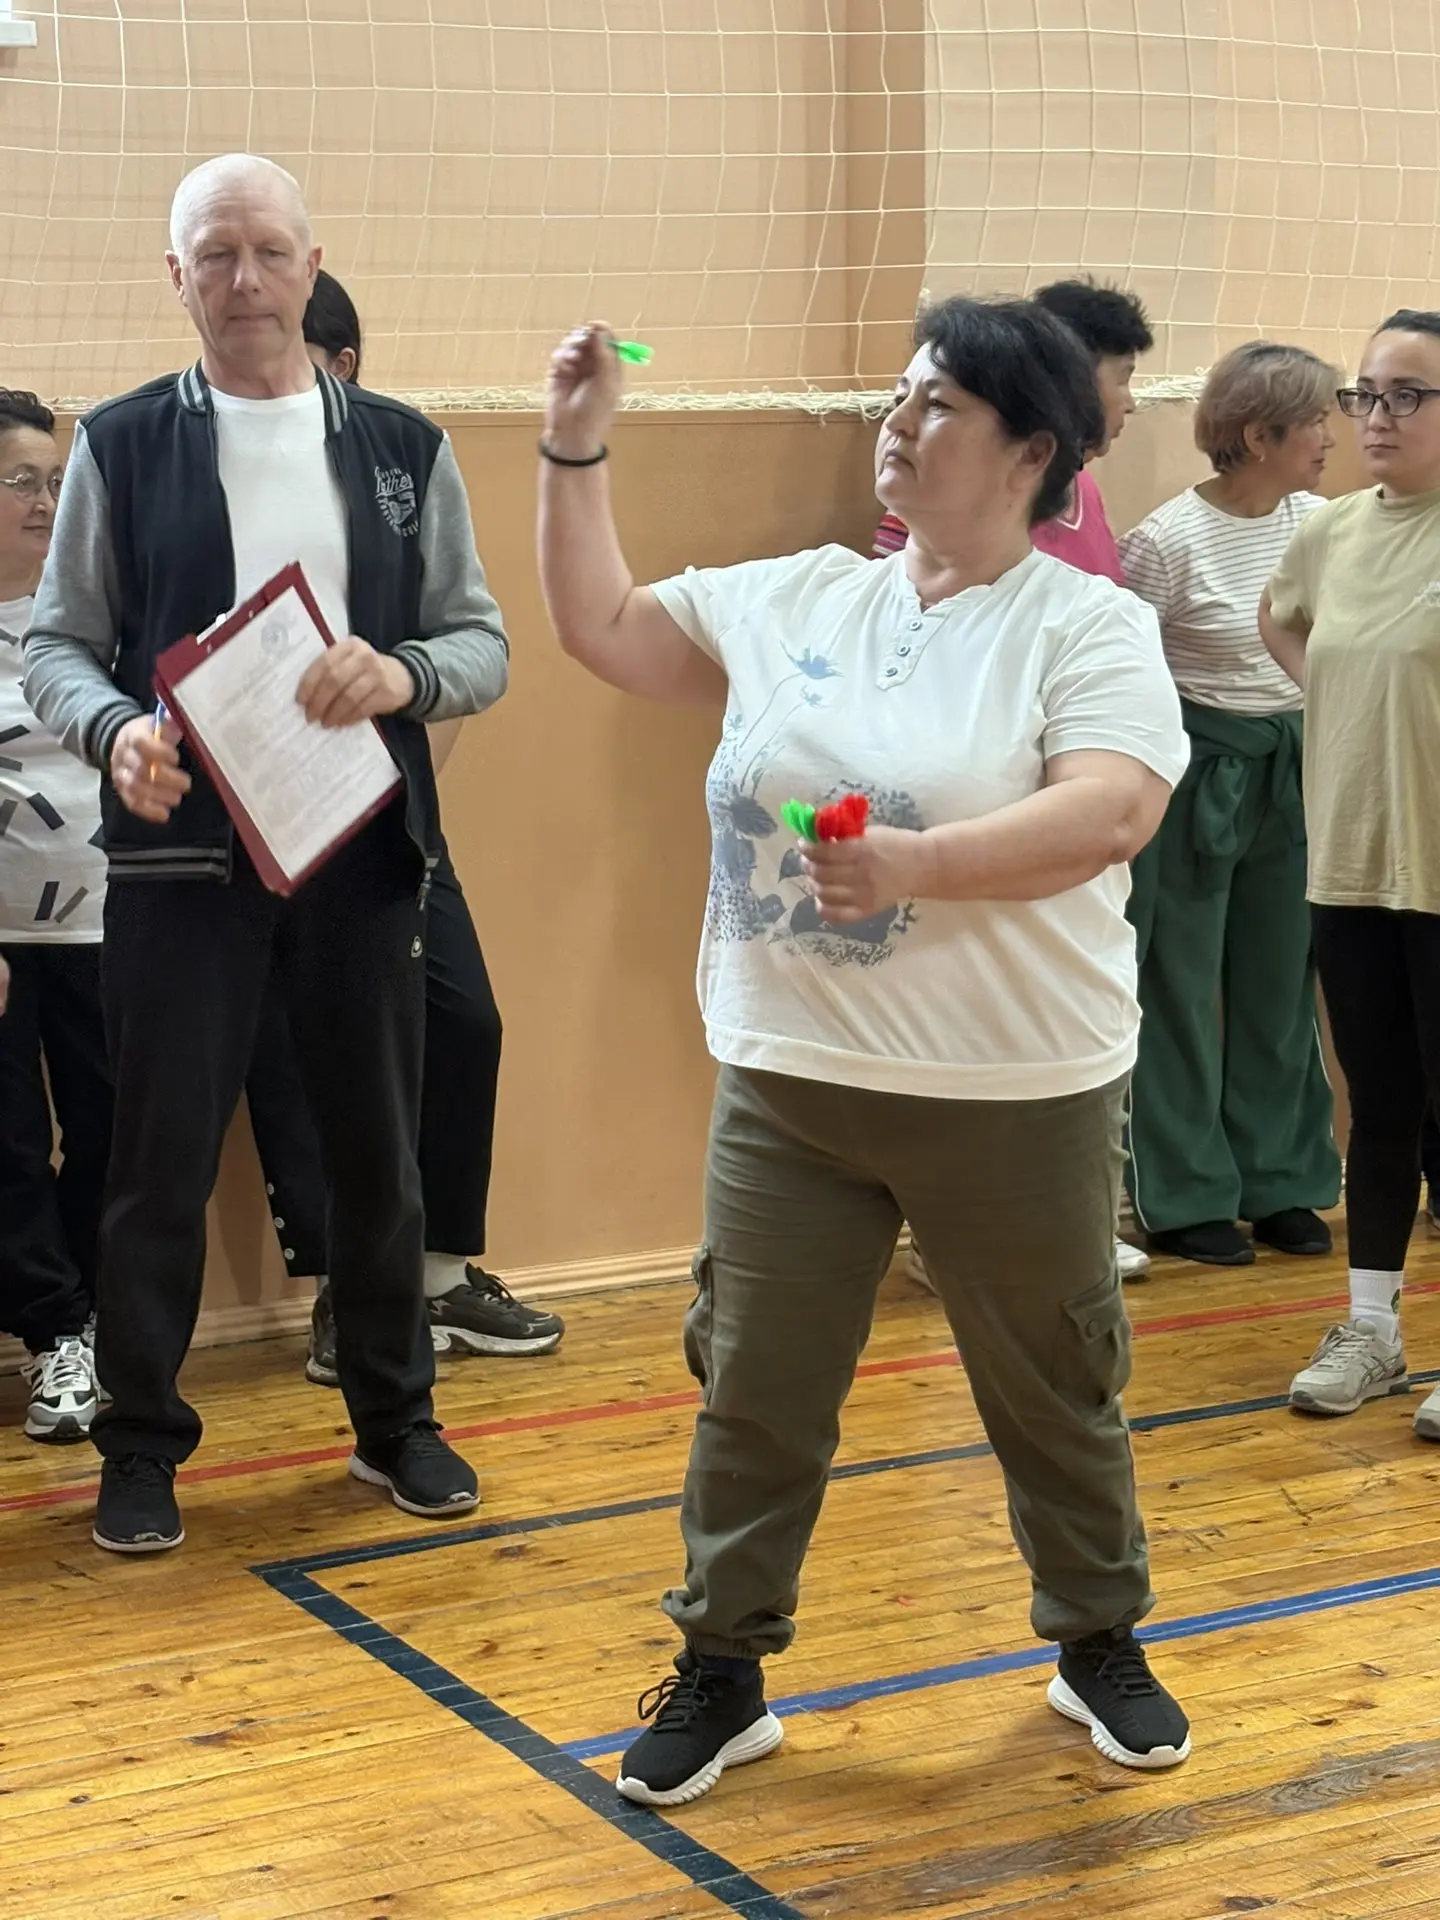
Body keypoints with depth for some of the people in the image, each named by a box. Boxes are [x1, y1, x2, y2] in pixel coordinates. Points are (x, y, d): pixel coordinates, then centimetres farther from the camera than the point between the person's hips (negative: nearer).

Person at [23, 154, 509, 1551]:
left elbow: (482, 642, 5)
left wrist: (403, 675, -17)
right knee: (160, 1158, 3)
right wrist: (116, 731, -21)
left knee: (377, 1149, 12)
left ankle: (394, 1417, 28)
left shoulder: (401, 447, 7)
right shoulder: (121, 445, 2)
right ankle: (140, 1445, 18)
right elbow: (57, 643, 0)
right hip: (182, 852, -2)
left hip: (363, 851, 2)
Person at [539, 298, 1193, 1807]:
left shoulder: (1086, 628, -8)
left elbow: (1113, 813, -24)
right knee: (752, 1393, 10)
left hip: (1015, 1098, -3)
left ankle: (1101, 1648, 35)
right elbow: (600, 626, 15)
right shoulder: (793, 600, 7)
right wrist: (575, 449, 8)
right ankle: (722, 1677, 25)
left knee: (1056, 1393, 14)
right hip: (787, 1081, 4)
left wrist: (916, 862, -35)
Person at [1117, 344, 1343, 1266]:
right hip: (1199, 770, -6)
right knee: (1182, 989, 4)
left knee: (1284, 985, 12)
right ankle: (1185, 1198, 15)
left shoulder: (1320, 524, 2)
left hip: (1293, 771, 6)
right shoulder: (1170, 539, -15)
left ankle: (1278, 1183, 25)